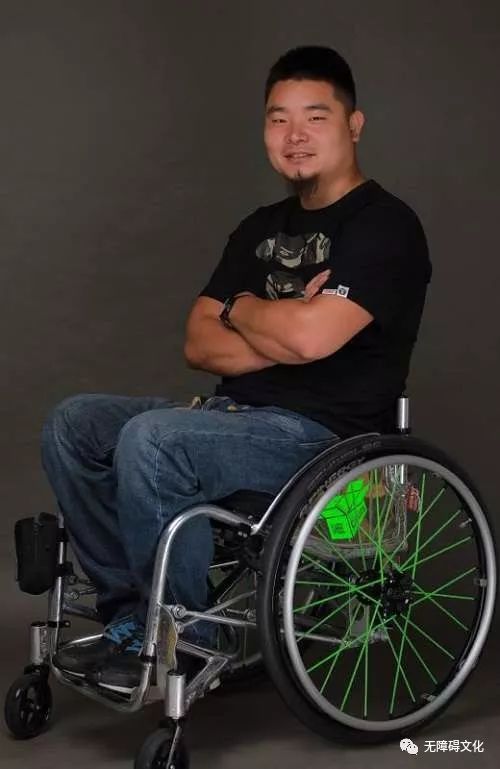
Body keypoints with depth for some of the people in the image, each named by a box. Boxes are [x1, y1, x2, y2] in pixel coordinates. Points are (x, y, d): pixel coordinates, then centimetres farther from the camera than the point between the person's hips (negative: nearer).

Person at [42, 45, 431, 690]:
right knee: (73, 424, -4)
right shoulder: (263, 228, 17)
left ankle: (185, 641, -11)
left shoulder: (384, 225, -8)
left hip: (323, 432, -8)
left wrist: (243, 309, -3)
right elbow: (199, 344, 8)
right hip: (237, 412, 8)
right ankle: (130, 609, -2)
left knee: (149, 439, -29)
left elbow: (310, 337, -23)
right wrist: (281, 335, -10)